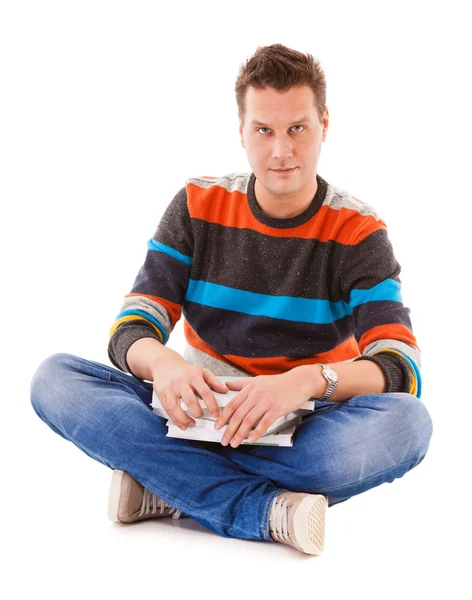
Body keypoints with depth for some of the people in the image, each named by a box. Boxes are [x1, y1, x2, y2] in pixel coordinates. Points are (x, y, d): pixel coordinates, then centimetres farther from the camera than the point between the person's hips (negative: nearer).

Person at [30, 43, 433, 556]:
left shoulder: (357, 232, -4)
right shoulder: (197, 206, 2)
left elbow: (401, 368, -16)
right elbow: (131, 327, -5)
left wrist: (310, 379, -38)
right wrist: (161, 363, -31)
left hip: (301, 432, -1)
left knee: (408, 422, -34)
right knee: (53, 378, -21)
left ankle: (162, 488, -27)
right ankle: (265, 510, -32)